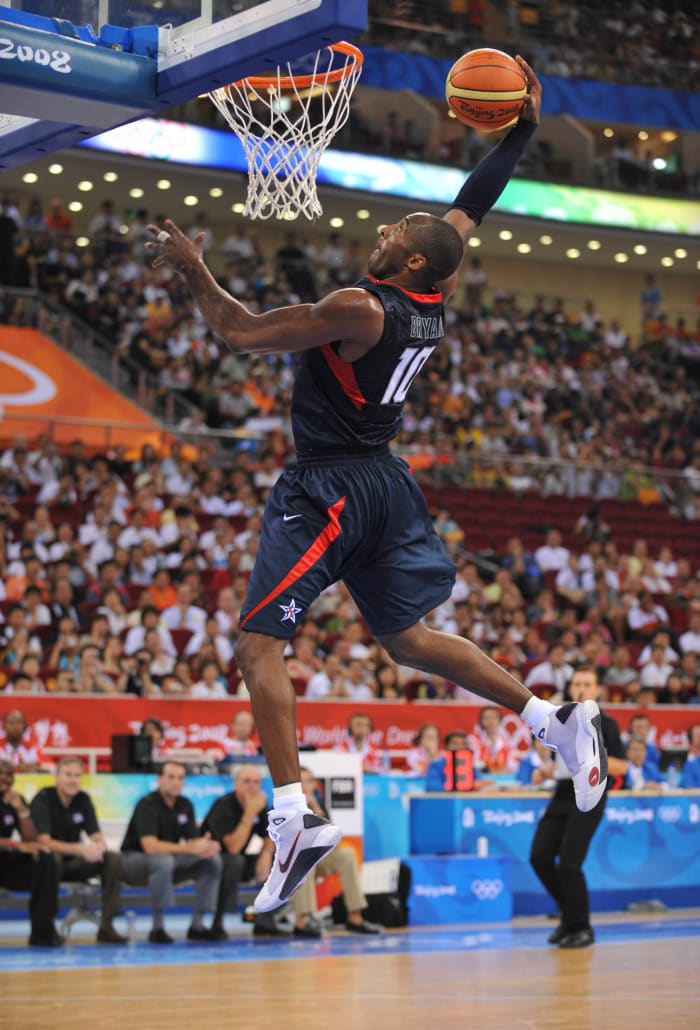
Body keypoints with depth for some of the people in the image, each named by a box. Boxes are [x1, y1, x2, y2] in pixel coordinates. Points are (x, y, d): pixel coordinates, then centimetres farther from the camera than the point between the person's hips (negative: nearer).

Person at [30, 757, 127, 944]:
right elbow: (44, 842, -25)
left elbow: (97, 837, -1)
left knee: (113, 858, -17)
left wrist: (98, 847, -27)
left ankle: (106, 926, -19)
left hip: (73, 864, 6)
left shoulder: (83, 800, 3)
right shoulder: (42, 800, -15)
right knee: (51, 858, -40)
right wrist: (81, 849, -35)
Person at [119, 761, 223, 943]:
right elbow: (150, 846, -31)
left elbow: (193, 841, -1)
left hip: (169, 859, 7)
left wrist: (206, 846, -27)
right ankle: (158, 928, -30)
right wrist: (190, 848, -37)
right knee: (163, 860, -39)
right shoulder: (147, 805, -20)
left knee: (213, 860, -11)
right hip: (134, 861, -7)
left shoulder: (185, 805, 3)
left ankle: (197, 925, -8)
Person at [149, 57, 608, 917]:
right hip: (381, 483, 9)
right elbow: (471, 205, 17)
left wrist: (192, 272, -4)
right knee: (405, 638, 20)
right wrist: (522, 127, 19)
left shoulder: (361, 309, -20)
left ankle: (293, 821, -19)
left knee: (258, 642, -8)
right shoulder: (431, 298, 2)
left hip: (328, 489, -9)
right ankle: (556, 721, 19)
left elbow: (243, 335, -17)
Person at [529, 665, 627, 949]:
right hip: (562, 795, 6)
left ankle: (581, 928, 3)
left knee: (568, 864, -13)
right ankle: (569, 914, 16)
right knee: (540, 857, -3)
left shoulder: (605, 723, -5)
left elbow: (621, 767, -9)